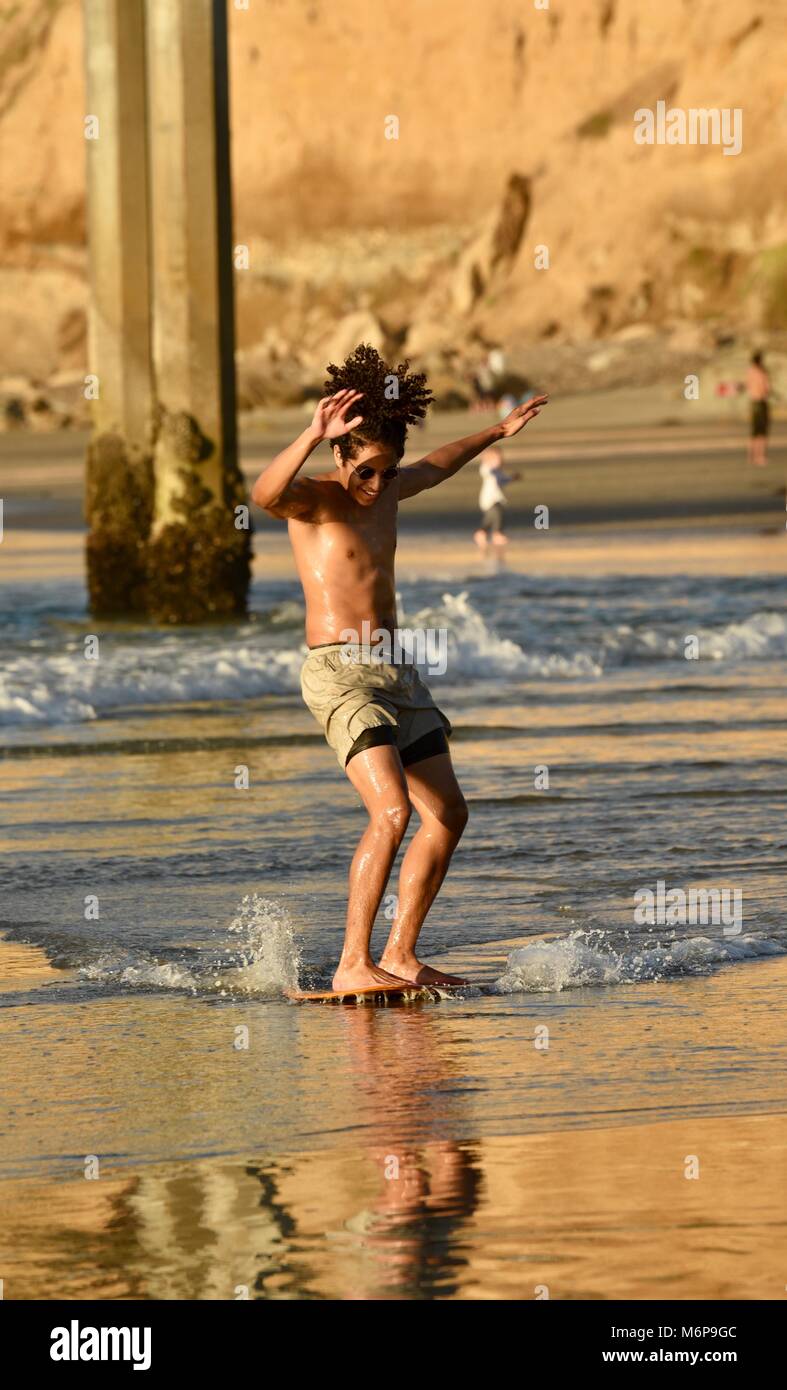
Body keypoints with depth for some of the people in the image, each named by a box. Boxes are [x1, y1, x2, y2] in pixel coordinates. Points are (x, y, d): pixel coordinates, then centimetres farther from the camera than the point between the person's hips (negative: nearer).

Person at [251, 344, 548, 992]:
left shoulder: (386, 490, 12)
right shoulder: (313, 498, -10)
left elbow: (437, 467, 35)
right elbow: (264, 494, -35)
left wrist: (496, 432, 46)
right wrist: (314, 434, -47)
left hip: (397, 672, 9)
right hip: (339, 672, -9)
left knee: (447, 814, 7)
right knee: (393, 811, -23)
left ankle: (400, 956, 14)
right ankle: (353, 965, -21)